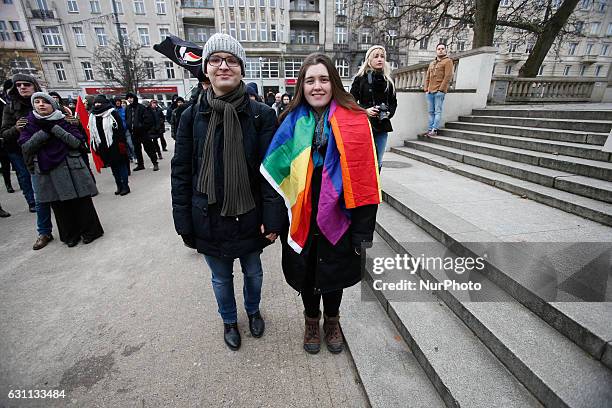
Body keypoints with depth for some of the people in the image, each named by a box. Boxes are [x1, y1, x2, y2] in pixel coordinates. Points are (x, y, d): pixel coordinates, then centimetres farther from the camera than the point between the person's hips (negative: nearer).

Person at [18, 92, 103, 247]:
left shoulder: (64, 121, 4)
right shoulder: (29, 123, 8)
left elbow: (78, 142, -9)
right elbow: (26, 147, -4)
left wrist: (54, 128, -13)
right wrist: (45, 131, -12)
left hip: (71, 168, -2)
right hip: (47, 172, 2)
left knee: (81, 201, 1)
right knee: (59, 205, 5)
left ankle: (90, 231, 15)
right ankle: (70, 235, 18)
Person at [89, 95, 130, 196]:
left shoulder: (112, 113, -3)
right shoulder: (92, 116, 12)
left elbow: (120, 128, -9)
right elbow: (92, 132, 15)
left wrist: (121, 142, -16)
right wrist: (94, 145, 11)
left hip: (115, 144, -5)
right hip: (103, 146, 5)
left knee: (121, 164, 0)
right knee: (113, 167, 10)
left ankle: (125, 186, 6)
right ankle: (119, 186, 17)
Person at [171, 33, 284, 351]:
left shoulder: (261, 115, -8)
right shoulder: (192, 116, -3)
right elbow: (181, 172, 0)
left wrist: (272, 218, -13)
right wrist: (184, 223, -2)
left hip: (249, 216, -1)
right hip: (208, 218, 1)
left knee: (253, 271, 21)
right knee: (221, 277, 20)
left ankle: (253, 311, 52)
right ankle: (229, 321, 49)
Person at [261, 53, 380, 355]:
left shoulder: (354, 120, -6)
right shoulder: (292, 121, 0)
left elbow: (364, 178, -9)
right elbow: (277, 173, 1)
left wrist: (363, 230, -11)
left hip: (336, 216, -1)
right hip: (301, 218, 2)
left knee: (333, 271, 18)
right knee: (305, 271, 17)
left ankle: (332, 321, 47)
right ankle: (311, 320, 46)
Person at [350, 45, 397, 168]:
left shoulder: (388, 81, 14)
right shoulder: (360, 79, 1)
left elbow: (393, 102, 18)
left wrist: (389, 113, -2)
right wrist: (365, 110, -17)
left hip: (382, 127, 4)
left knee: (378, 163, 7)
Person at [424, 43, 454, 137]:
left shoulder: (448, 61, 4)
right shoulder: (432, 63, 24)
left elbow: (448, 76, -6)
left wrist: (441, 89, -14)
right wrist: (426, 88, 8)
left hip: (439, 91, -6)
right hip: (429, 91, 6)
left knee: (437, 111, -8)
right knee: (431, 112, 5)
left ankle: (434, 130, -11)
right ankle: (430, 129, 8)